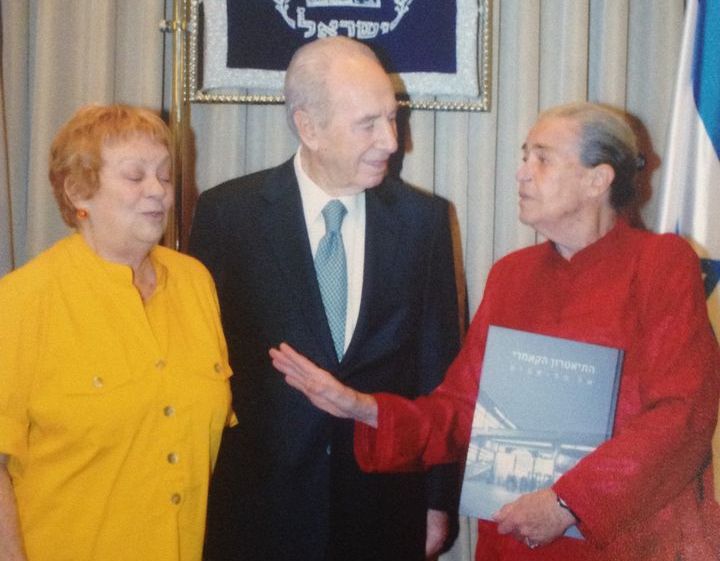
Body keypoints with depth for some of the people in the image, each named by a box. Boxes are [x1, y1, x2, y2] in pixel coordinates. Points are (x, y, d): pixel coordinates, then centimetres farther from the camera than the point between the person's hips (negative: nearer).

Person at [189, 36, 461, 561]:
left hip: (385, 510, 2)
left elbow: (438, 365, 4)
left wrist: (438, 499, 5)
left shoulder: (424, 218, 0)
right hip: (257, 506, -1)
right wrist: (196, 499, -1)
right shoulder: (227, 212, -5)